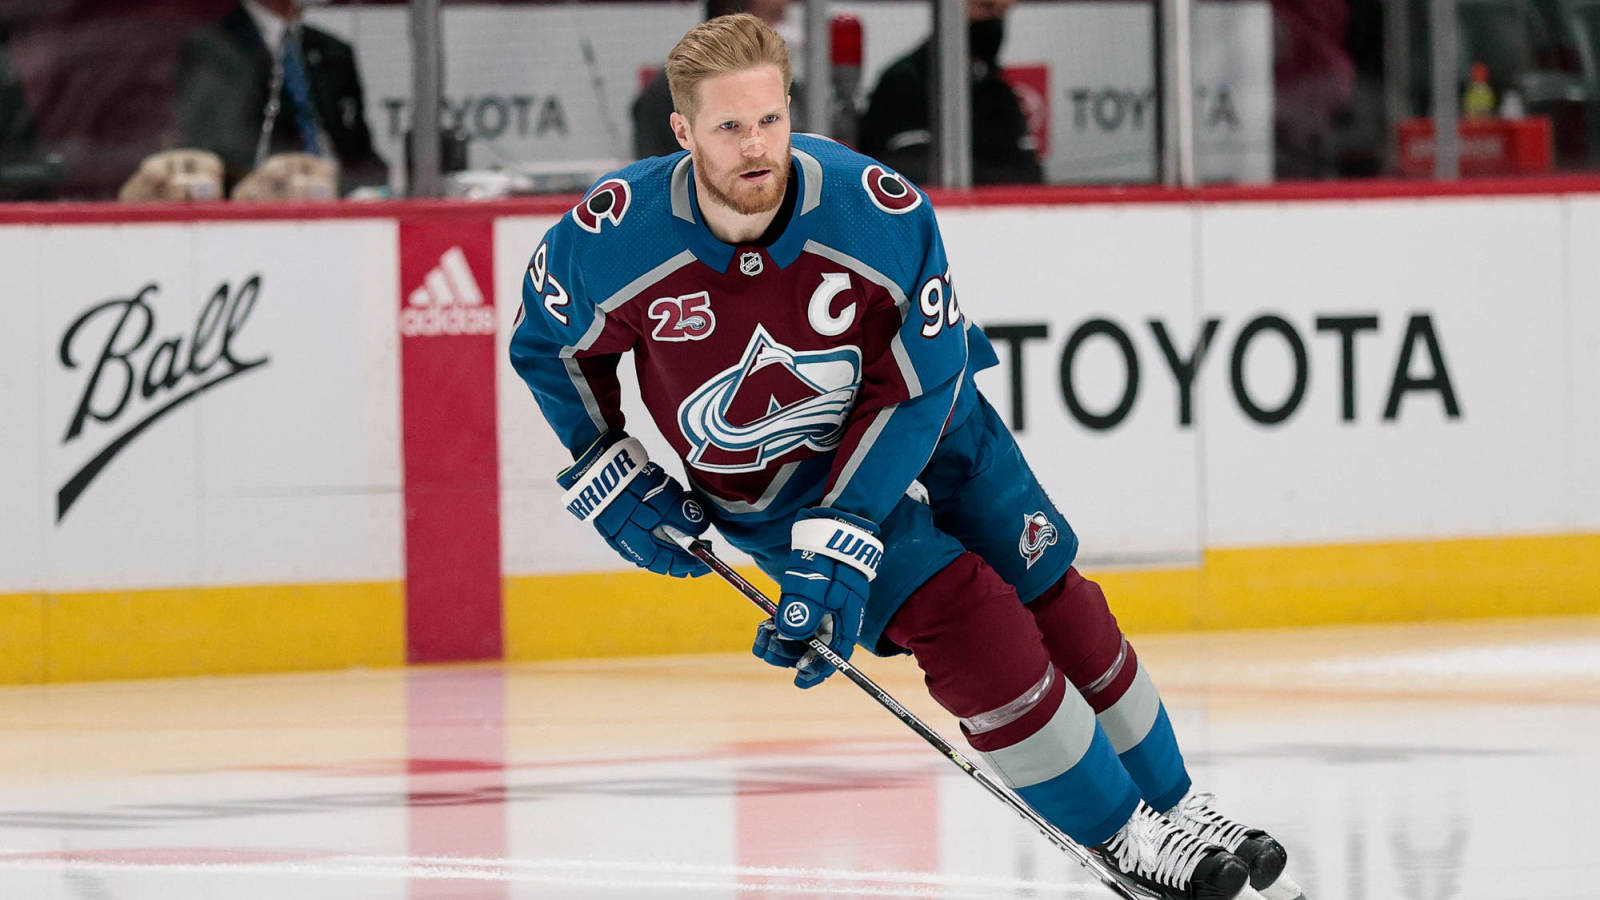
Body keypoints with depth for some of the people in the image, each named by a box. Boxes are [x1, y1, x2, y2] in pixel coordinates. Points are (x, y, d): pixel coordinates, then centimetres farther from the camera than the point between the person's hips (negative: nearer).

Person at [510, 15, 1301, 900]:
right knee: (960, 618, -18)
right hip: (766, 484, -1)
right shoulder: (611, 238, -27)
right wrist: (610, 480, -7)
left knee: (1054, 605, 5)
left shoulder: (884, 212, -29)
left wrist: (842, 544, -28)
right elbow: (548, 342, -5)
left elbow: (914, 391, -23)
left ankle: (1175, 806, 28)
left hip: (923, 425, 2)